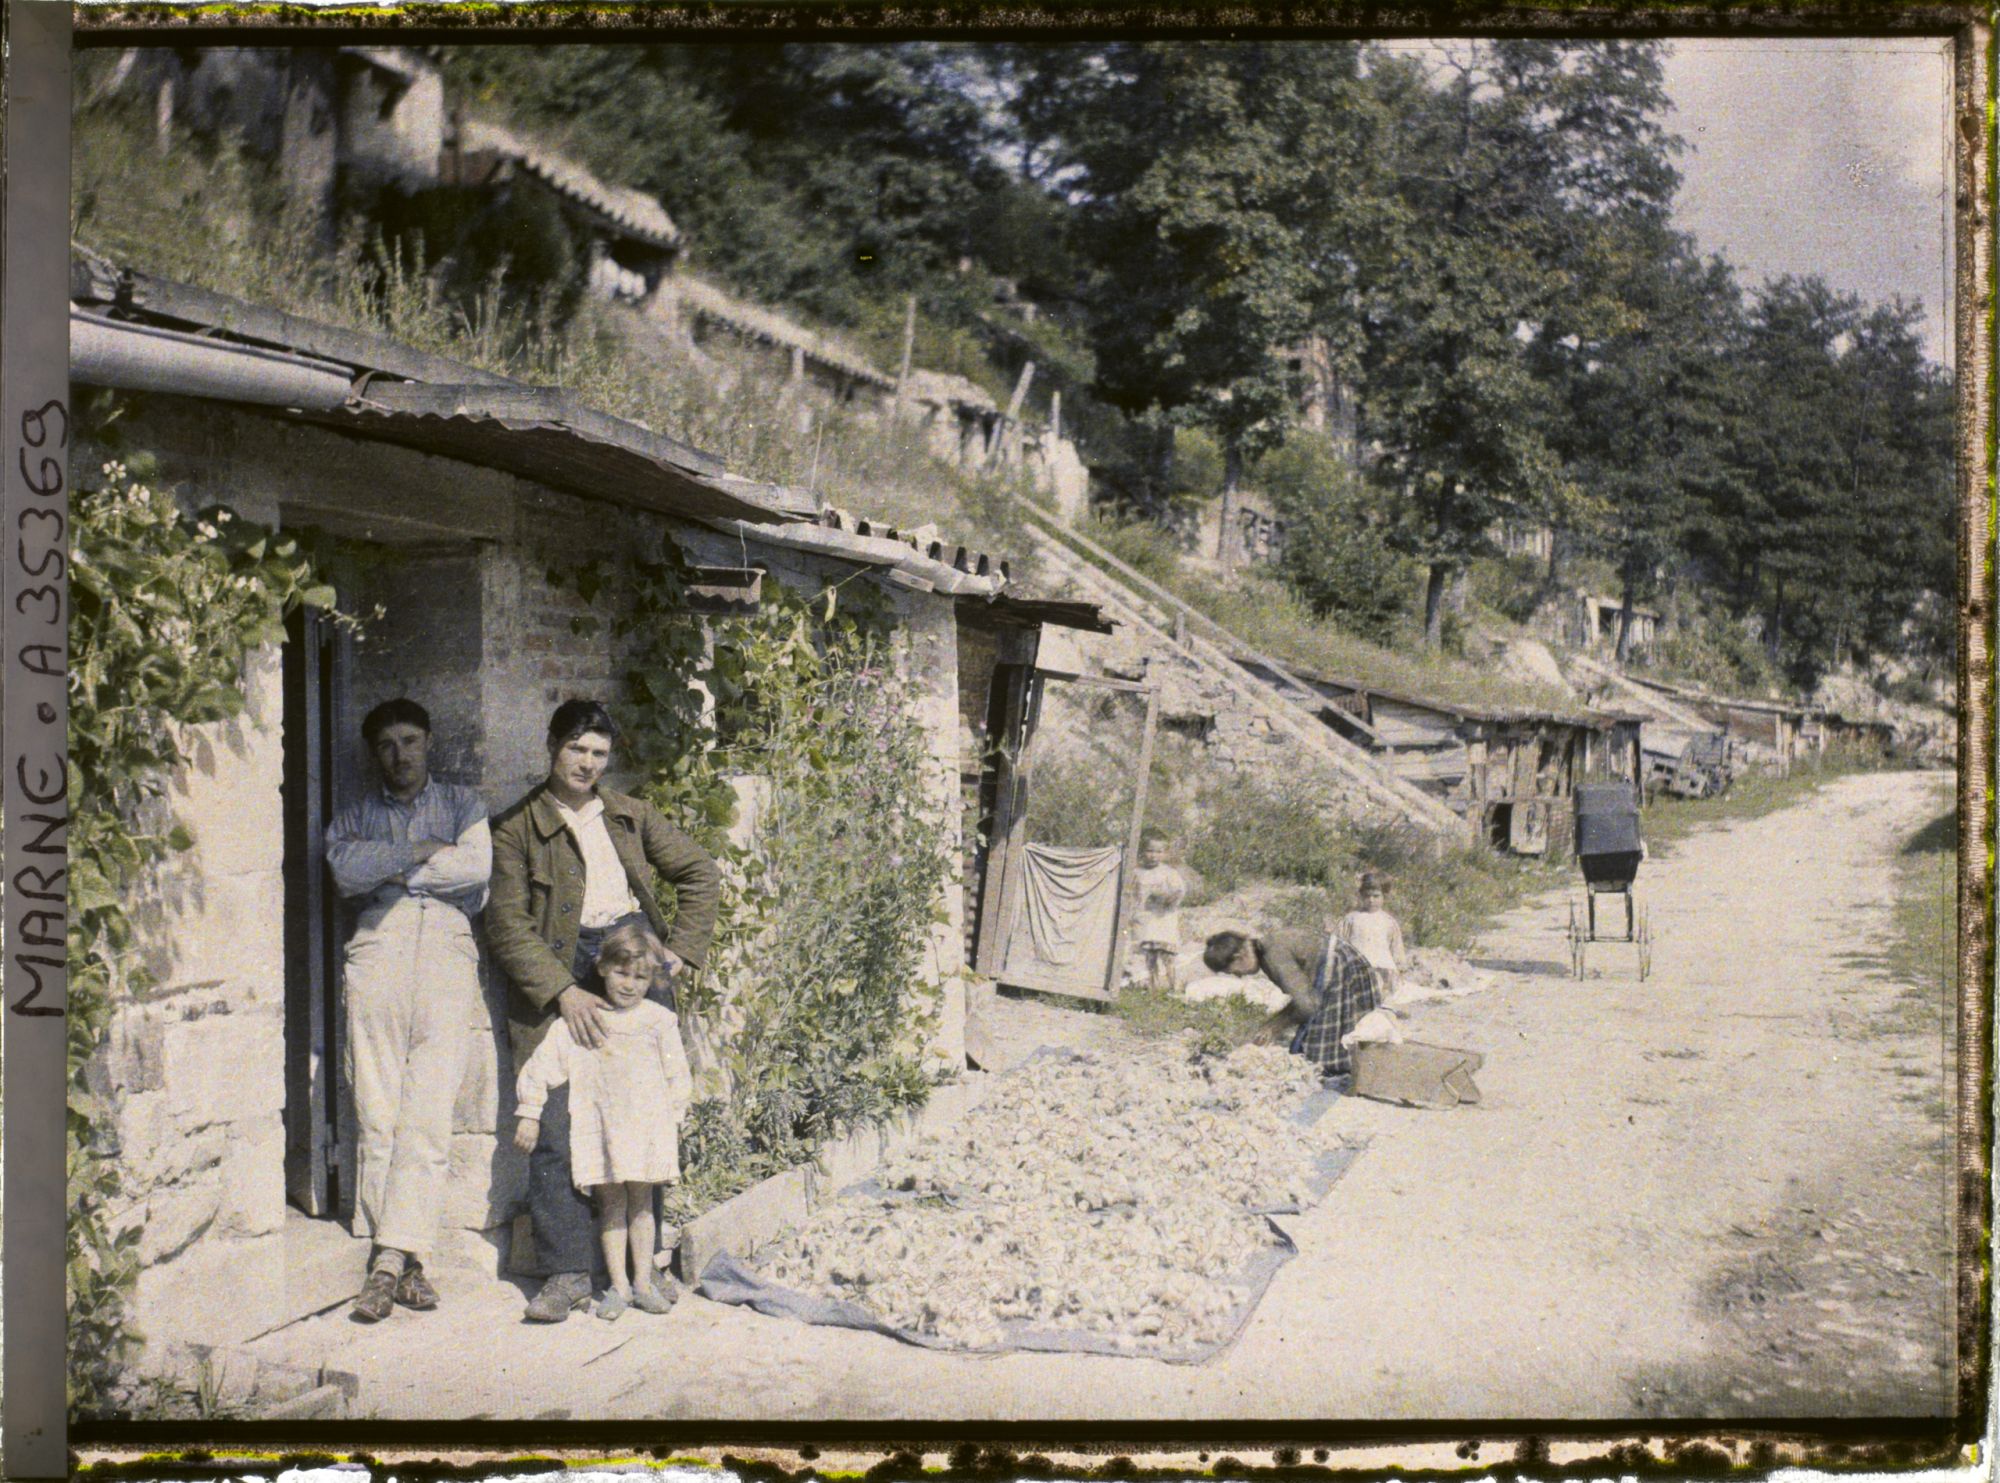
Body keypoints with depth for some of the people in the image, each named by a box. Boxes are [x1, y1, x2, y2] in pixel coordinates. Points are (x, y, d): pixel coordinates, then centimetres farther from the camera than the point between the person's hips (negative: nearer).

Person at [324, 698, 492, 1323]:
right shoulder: (356, 816, 22)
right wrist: (424, 852, -1)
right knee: (377, 1112, -8)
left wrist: (389, 869, 2)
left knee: (429, 1114, -12)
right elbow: (346, 872, 0)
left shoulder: (463, 804, 20)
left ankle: (391, 1258, -15)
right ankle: (404, 1261, -6)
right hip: (378, 952, 1)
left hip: (448, 950, -1)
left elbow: (477, 866, -1)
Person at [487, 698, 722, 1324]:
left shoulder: (631, 816, 14)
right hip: (561, 971, -3)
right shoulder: (516, 828, 2)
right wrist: (563, 993, -15)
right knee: (557, 1126, -12)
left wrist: (679, 949, 8)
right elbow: (507, 924, -6)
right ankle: (568, 1272, -6)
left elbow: (701, 874, 21)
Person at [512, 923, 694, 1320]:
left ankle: (643, 1281, 13)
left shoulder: (659, 1021, 5)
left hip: (646, 1126, 0)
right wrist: (529, 1113, 3)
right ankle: (618, 1286, 7)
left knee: (641, 1202, 4)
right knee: (611, 1203, 1)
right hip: (598, 1125, 0)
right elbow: (542, 1064, 5)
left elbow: (678, 1077, 10)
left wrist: (672, 1120, 4)